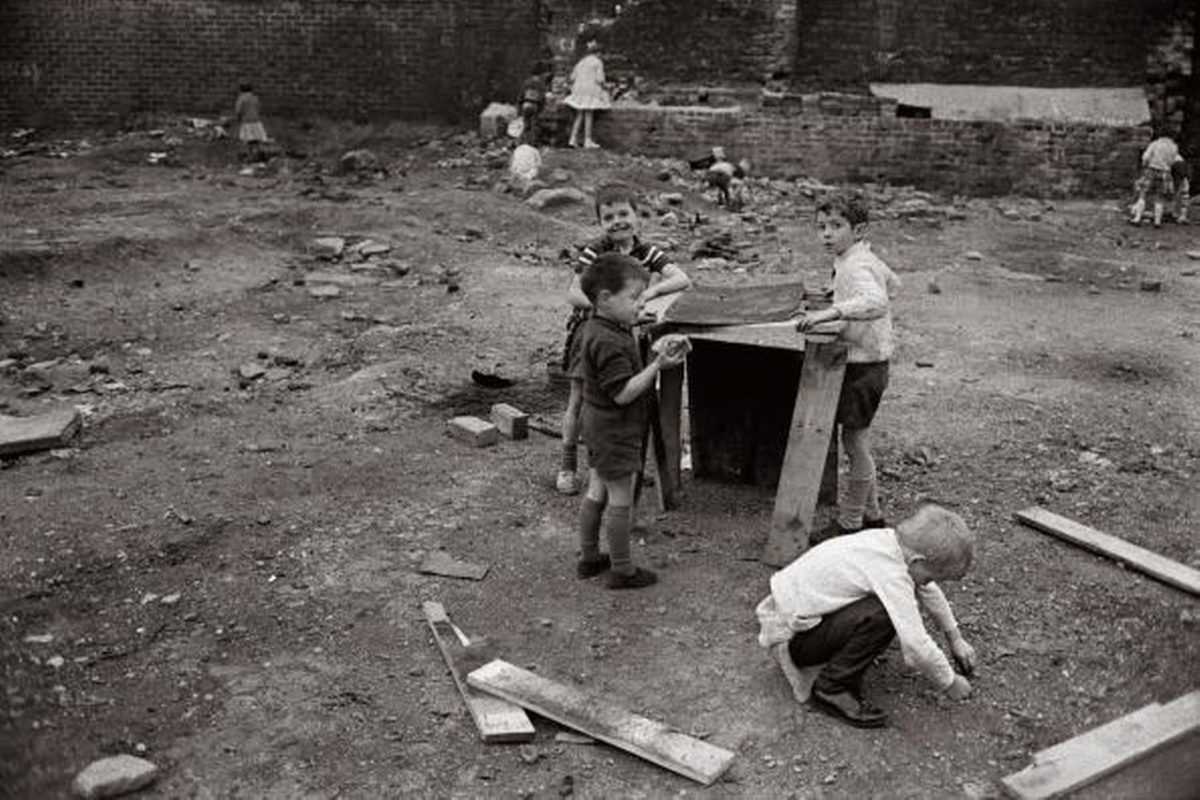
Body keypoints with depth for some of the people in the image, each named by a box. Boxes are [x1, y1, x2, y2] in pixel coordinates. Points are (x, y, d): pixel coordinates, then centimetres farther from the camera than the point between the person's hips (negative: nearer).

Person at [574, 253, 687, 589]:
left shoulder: (593, 328, 5)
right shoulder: (610, 342, -27)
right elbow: (623, 393, -27)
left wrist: (655, 358, 5)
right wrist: (657, 366, -25)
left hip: (599, 423, 10)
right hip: (616, 431, -10)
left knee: (597, 491, 19)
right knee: (621, 500, 2)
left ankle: (588, 557, 32)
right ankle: (622, 570, 13)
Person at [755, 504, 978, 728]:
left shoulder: (895, 540, -2)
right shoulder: (891, 575, -28)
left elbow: (928, 590, 18)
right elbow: (916, 647, -27)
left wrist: (956, 638, 25)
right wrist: (950, 684, -9)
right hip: (790, 638, -9)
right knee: (883, 615, -27)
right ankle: (831, 689, -11)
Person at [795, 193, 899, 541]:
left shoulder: (855, 267, -21)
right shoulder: (866, 259, 10)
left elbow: (876, 302, -41)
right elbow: (892, 284, 29)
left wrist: (831, 312, -51)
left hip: (863, 366, -10)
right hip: (868, 363, 10)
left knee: (855, 443, 0)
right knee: (858, 442, 18)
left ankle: (849, 523, 11)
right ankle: (872, 515, 29)